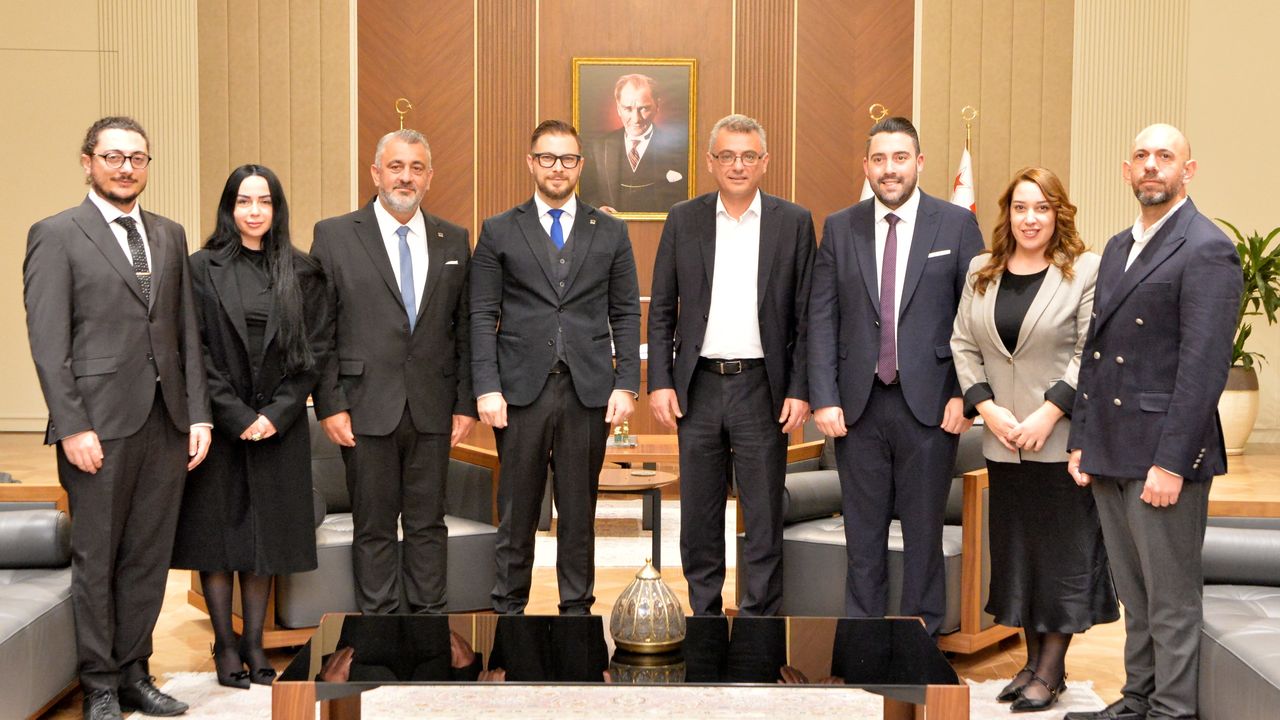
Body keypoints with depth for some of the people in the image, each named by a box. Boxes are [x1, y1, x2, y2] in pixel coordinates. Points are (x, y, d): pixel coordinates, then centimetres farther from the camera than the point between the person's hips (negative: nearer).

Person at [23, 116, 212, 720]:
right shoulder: (56, 235, -2)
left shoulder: (170, 236, 14)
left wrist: (199, 413, 7)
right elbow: (47, 343, -7)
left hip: (167, 421, 5)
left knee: (149, 558, 10)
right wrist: (72, 427, -13)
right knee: (96, 560, 5)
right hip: (101, 422, -5)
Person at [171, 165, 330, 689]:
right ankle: (225, 645, 12)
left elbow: (314, 350, 1)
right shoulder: (203, 269, 0)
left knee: (267, 533, 6)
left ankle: (254, 642, 16)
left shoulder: (301, 273, 5)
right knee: (217, 528, 2)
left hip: (278, 426, 2)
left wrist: (276, 413, -9)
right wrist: (235, 415, -12)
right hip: (218, 424, -1)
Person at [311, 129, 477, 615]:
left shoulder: (454, 241, 9)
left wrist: (466, 402, 4)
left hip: (432, 409, 3)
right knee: (374, 528, 6)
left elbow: (464, 329, 10)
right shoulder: (334, 236, 1)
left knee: (428, 524, 9)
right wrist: (329, 405, -8)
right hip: (367, 408, -2)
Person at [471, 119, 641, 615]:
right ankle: (509, 607, 18)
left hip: (589, 390, 1)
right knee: (517, 509, 6)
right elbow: (483, 317, 2)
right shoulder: (499, 232, 6)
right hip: (522, 388, -1)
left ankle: (577, 607, 19)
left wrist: (626, 385, -1)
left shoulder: (610, 233, 10)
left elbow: (626, 315, 8)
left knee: (579, 509, 8)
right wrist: (487, 388, -7)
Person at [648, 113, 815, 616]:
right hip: (698, 388, 2)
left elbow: (806, 315, 1)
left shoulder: (794, 222, 2)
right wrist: (659, 382, -2)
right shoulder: (683, 220, 5)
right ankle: (704, 613, 23)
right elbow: (662, 310, 7)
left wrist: (799, 390, -5)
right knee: (699, 514, 10)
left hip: (762, 388, -1)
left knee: (763, 516, 3)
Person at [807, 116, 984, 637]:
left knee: (923, 530, 8)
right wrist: (824, 398, -4)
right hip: (858, 404, 2)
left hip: (929, 402, -2)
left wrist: (965, 394, -8)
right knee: (863, 531, 9)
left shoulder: (956, 225, 1)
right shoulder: (839, 228, 6)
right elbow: (821, 319, 3)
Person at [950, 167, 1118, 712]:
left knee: (1063, 548, 2)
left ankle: (1051, 670, 13)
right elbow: (963, 345, 7)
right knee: (1015, 547, 11)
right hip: (1002, 440, 5)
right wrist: (987, 408, -5)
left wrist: (1051, 411, -17)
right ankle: (1032, 660, 24)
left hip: (1064, 437, -5)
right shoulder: (981, 273, 10)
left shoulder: (1085, 271, -5)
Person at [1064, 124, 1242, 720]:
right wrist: (1080, 441, 11)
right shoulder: (1118, 248, 16)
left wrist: (1171, 463, -20)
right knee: (1134, 596, 17)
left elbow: (1204, 365, -16)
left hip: (1163, 454, -8)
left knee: (1172, 598, 2)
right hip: (1109, 452, 8)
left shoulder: (1207, 250, -10)